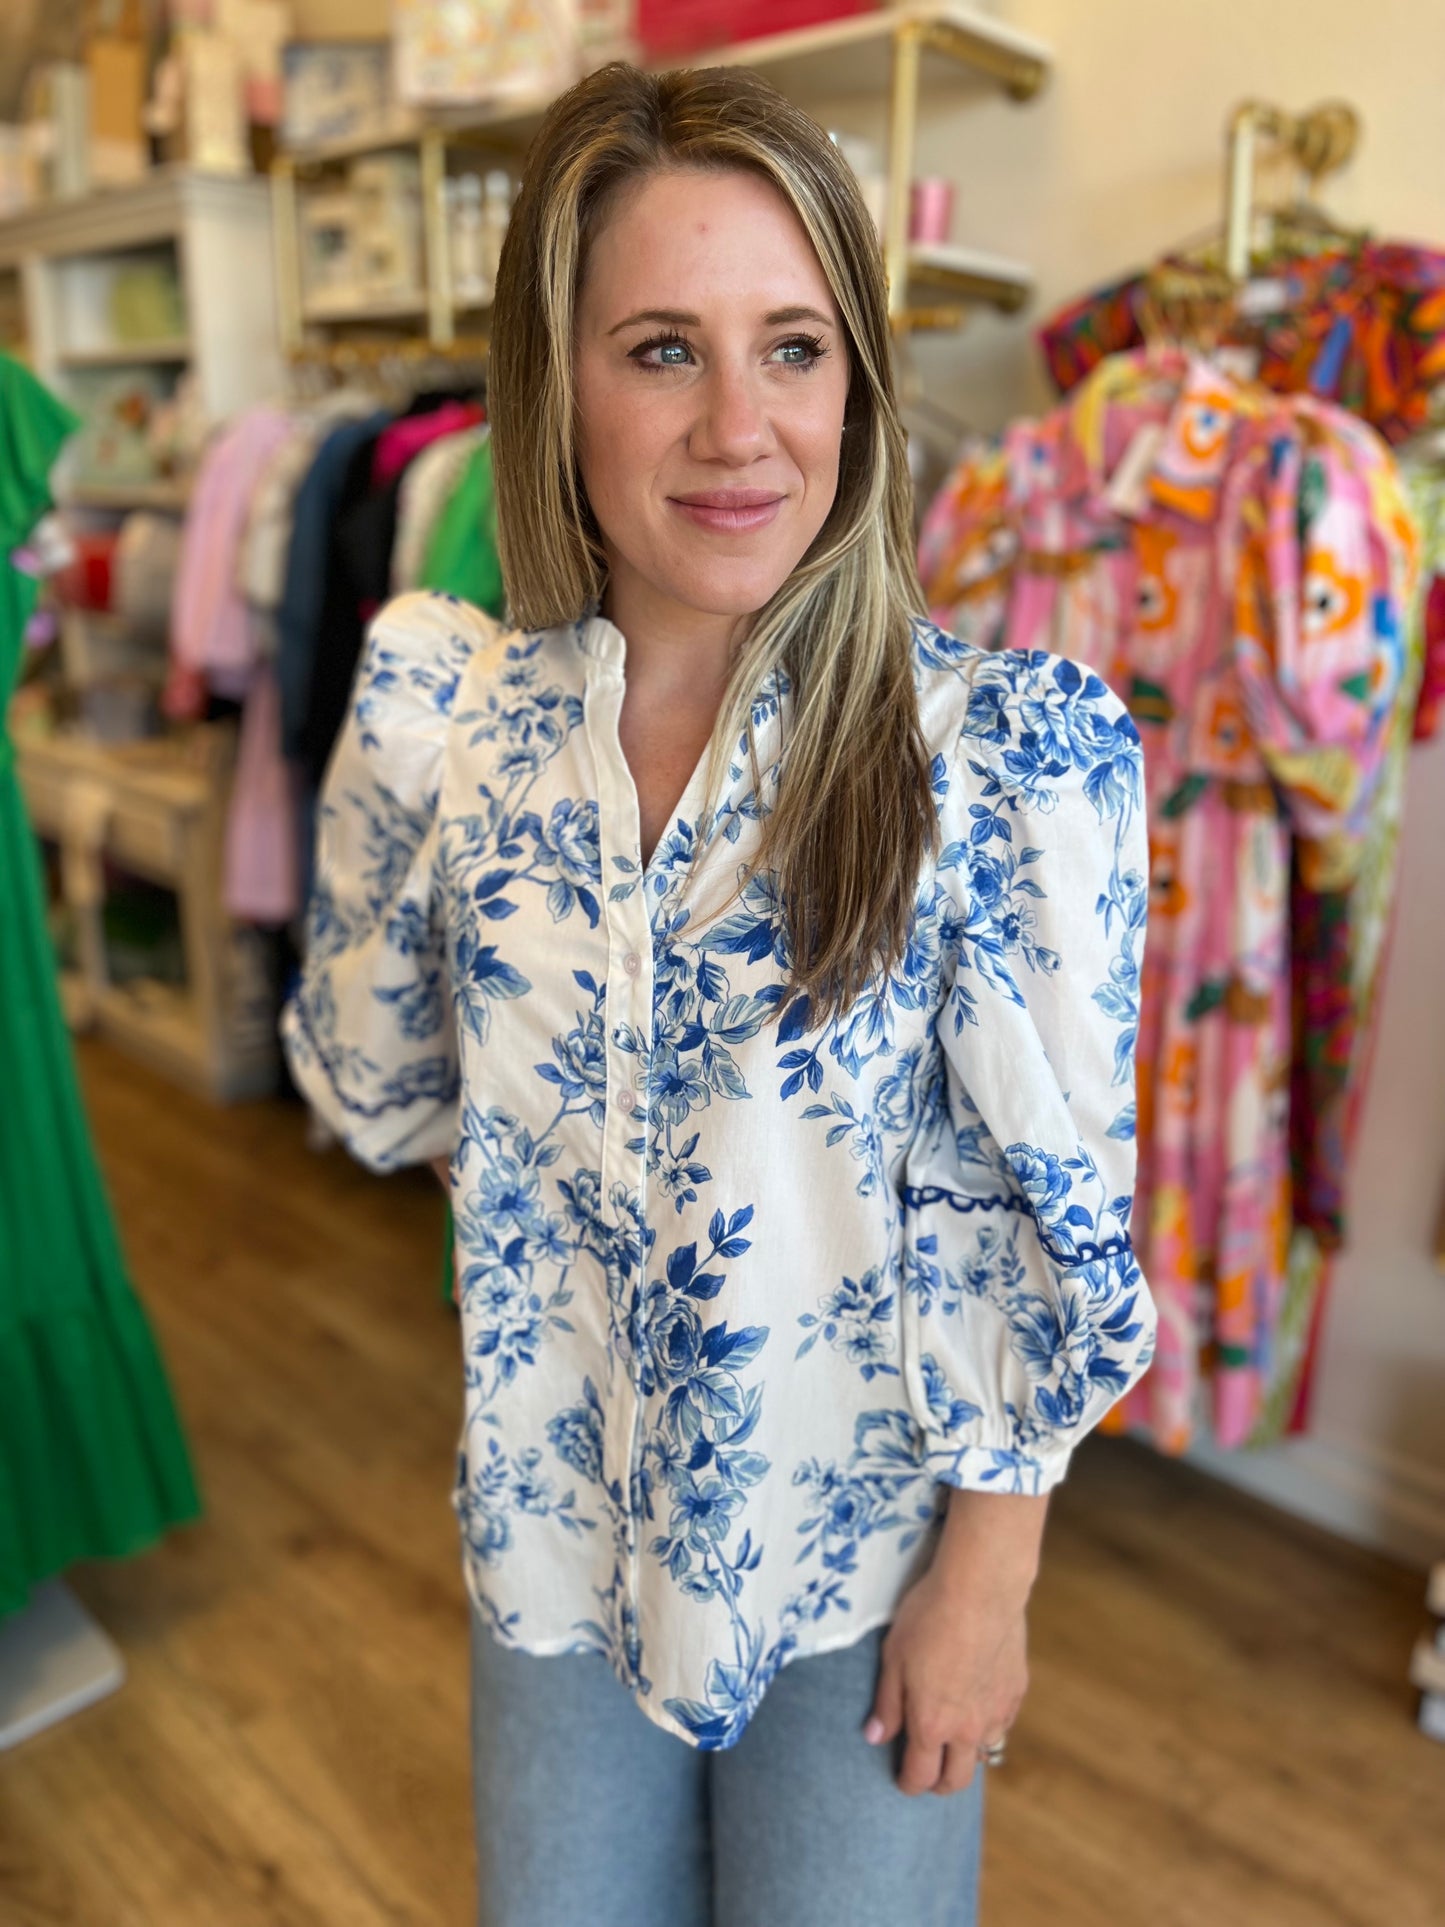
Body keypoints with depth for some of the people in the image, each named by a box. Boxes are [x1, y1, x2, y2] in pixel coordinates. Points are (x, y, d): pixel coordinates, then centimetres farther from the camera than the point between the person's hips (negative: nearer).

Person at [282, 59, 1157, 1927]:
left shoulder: (1014, 738, -20)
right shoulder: (447, 710, -11)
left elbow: (1051, 1202, -14)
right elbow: (373, 1079, 3)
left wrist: (988, 1570, -9)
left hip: (865, 1541, -2)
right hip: (558, 1514, 3)